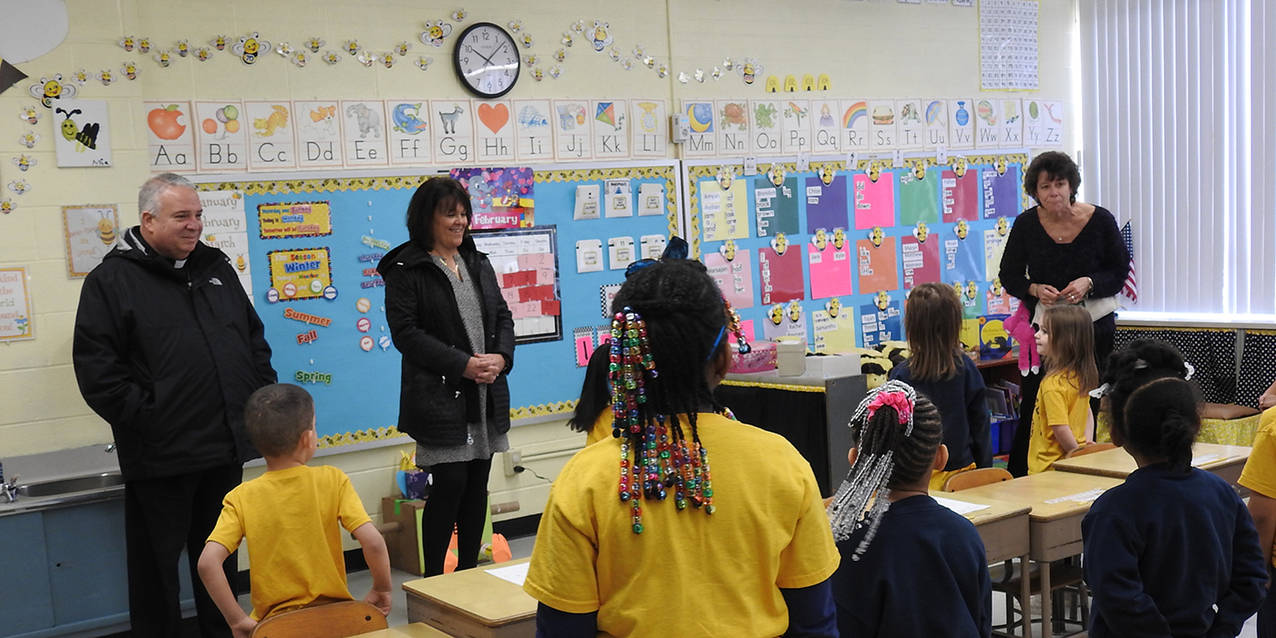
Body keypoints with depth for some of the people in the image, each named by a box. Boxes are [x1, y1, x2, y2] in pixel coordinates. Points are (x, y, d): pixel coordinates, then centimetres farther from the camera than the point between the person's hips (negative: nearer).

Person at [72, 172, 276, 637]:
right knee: (157, 562, 5)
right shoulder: (112, 280, -5)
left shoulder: (217, 268, 13)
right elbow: (96, 367, -11)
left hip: (226, 448, 6)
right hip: (160, 455, -5)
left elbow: (254, 339, 19)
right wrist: (146, 418, -15)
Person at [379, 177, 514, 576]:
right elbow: (405, 331, -13)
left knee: (478, 484, 10)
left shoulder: (478, 264, 16)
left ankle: (469, 573, 21)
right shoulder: (405, 270, -6)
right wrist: (463, 365, -19)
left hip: (487, 395, 7)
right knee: (449, 484, -8)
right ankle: (432, 581, 5)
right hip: (440, 396, -6)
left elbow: (503, 316, 16)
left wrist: (501, 357, -5)